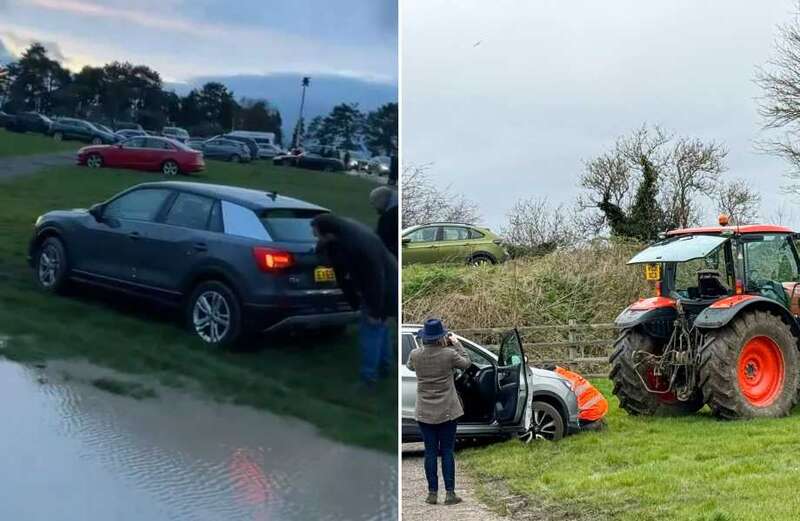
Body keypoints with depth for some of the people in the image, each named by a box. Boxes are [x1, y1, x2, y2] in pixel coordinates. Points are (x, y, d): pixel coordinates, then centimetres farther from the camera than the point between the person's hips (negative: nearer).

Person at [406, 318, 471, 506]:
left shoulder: (416, 355, -9)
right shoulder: (449, 354, -14)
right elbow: (466, 363, 5)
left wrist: (424, 346, 15)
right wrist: (456, 344, 13)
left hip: (425, 413, 1)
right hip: (448, 412, -1)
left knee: (430, 452, 8)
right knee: (447, 452, 6)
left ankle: (432, 493, 11)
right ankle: (449, 493, 7)